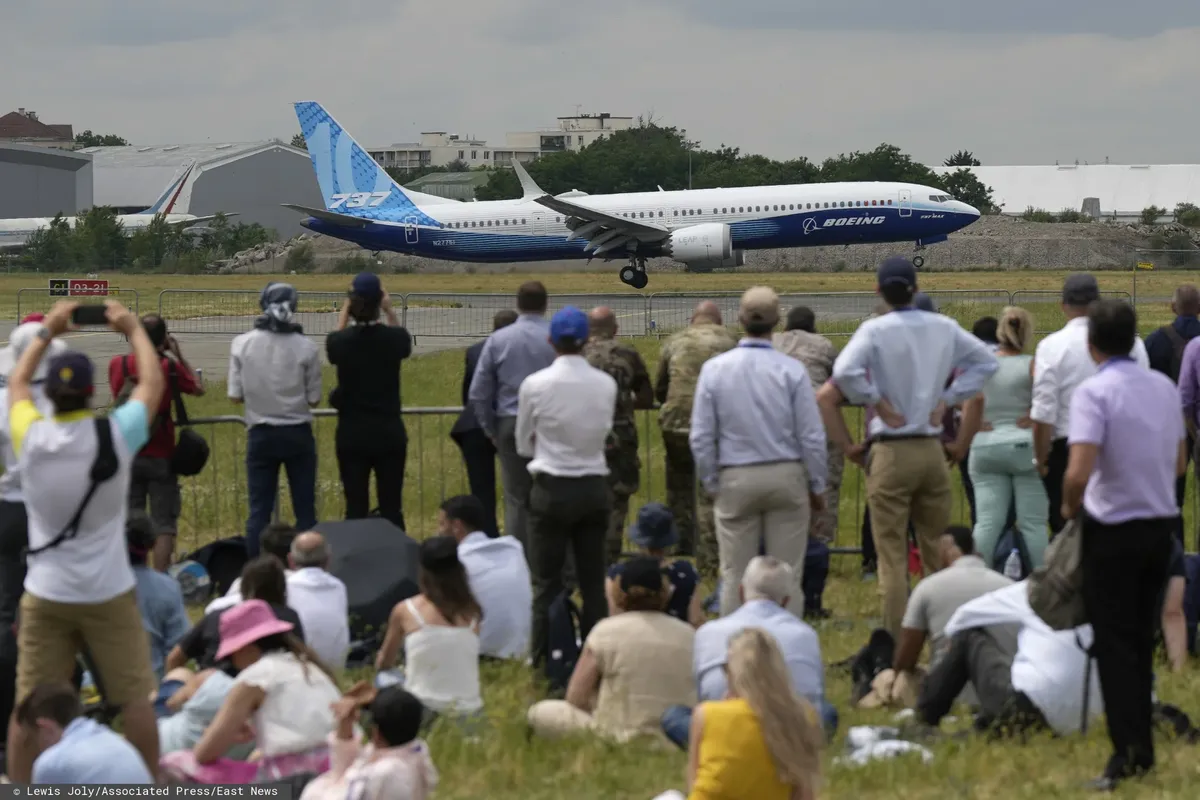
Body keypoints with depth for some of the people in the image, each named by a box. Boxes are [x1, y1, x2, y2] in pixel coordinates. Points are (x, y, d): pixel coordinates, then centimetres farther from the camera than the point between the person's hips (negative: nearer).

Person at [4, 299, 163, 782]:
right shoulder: (115, 435, -12)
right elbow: (153, 382, 6)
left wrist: (47, 333, 25)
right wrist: (133, 329, 19)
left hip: (44, 596, 2)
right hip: (108, 594, -2)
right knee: (134, 697, 7)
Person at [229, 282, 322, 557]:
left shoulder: (242, 344, -7)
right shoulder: (306, 347, -10)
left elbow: (235, 395, -4)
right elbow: (314, 399, -5)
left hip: (261, 436, 1)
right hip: (298, 434, -1)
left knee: (259, 511, 6)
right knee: (305, 510, 7)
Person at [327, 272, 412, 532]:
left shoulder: (341, 342, -10)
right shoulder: (393, 338, -8)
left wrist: (344, 311, 19)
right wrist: (390, 311, 17)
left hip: (352, 433, 0)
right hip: (389, 432, 0)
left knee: (356, 508, 4)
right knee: (392, 507, 5)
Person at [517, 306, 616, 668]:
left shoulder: (535, 385, -10)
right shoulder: (606, 385, -3)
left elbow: (524, 445, 3)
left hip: (552, 489, -2)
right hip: (594, 487, 3)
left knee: (547, 581, 3)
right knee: (593, 579, 8)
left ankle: (543, 656, 5)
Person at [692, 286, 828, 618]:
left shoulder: (714, 369, -6)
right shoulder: (791, 370, -9)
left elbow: (701, 438, -3)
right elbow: (812, 437, -6)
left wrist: (711, 483, 10)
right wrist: (817, 486, 6)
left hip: (736, 480, 1)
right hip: (786, 477, -1)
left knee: (735, 575, 7)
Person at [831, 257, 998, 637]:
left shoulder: (875, 330, -11)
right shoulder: (943, 328, 3)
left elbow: (845, 371, -26)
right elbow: (986, 361, 13)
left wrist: (877, 402, -11)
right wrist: (947, 398, 9)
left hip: (891, 451, -4)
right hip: (933, 449, 4)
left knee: (892, 558, -1)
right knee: (938, 553, 14)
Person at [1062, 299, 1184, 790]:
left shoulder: (1094, 392, -17)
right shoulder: (1165, 387, 5)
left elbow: (1079, 473, -25)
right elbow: (1180, 463, 13)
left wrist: (1070, 507, -6)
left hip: (1113, 528, -6)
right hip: (1161, 523, 6)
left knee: (1114, 643, 0)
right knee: (1142, 638, 17)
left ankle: (1127, 750, -7)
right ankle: (1143, 747, 21)